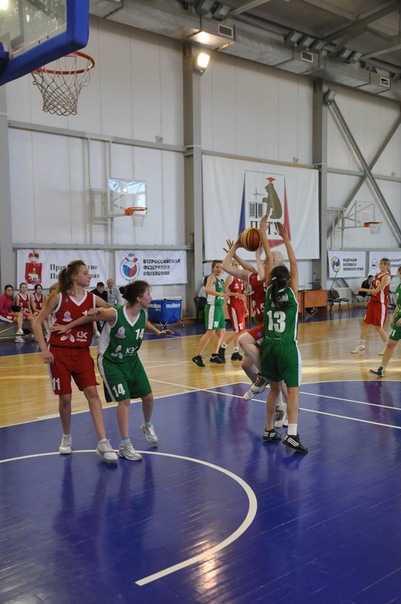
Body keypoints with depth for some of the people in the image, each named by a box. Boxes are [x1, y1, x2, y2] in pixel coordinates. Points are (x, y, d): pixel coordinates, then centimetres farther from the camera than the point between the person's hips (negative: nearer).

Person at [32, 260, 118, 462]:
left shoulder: (92, 298, 1)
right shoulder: (58, 297, -7)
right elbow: (37, 322, -3)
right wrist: (44, 349, -11)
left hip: (82, 353, 2)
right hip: (59, 354, -2)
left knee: (92, 393, -9)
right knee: (65, 398, 2)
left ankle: (103, 443, -8)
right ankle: (66, 438, 27)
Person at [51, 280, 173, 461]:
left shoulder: (143, 314, -12)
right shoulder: (114, 314, -30)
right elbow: (90, 317, -15)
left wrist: (158, 332, 4)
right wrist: (67, 327, -9)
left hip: (132, 360, 6)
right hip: (111, 362, -6)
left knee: (148, 396, 7)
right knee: (124, 400, -12)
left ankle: (147, 426, 40)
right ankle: (125, 446, 2)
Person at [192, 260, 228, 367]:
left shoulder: (220, 280, 17)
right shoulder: (212, 277, -9)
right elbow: (207, 289, -31)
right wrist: (220, 294, -40)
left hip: (219, 308, 10)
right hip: (212, 307, -10)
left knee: (221, 332, 13)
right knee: (210, 332, -14)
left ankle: (214, 356, 21)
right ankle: (197, 356, -12)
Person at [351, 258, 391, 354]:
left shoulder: (386, 277, -15)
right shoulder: (378, 275, 10)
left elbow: (377, 290, -20)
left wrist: (362, 289, -14)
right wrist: (370, 299, 13)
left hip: (381, 303, -8)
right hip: (373, 301, 8)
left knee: (378, 326, -5)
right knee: (365, 323, 8)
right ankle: (361, 345, 19)